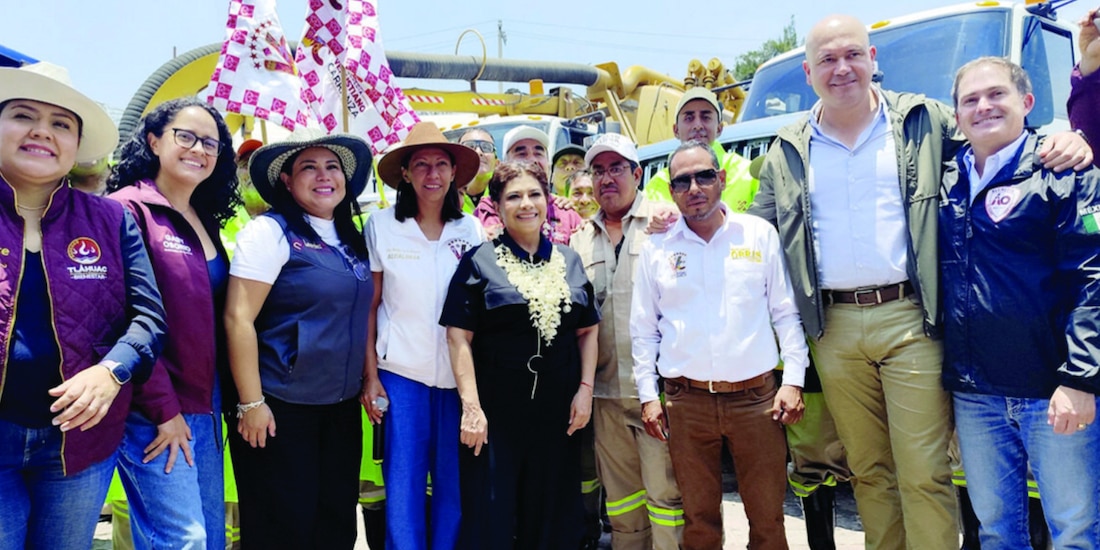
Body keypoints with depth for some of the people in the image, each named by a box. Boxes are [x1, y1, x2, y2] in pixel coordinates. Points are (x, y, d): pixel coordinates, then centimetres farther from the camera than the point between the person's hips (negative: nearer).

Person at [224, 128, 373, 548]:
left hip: (342, 407, 7)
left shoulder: (352, 239, 9)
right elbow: (238, 319, -16)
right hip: (282, 406, -6)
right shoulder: (269, 232, -12)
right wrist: (251, 403, -17)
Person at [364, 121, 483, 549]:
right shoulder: (382, 226, -3)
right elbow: (368, 305, 1)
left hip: (459, 374, 2)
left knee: (454, 482, 9)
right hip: (400, 372, -2)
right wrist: (369, 375, -3)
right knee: (403, 482, 4)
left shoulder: (471, 230, 2)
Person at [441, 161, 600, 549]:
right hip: (496, 409, -3)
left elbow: (588, 330, 12)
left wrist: (585, 388, 1)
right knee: (490, 518, 5)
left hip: (558, 409, 4)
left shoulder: (569, 262, 9)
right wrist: (472, 407, -15)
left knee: (553, 515, 13)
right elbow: (459, 337, -8)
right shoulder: (480, 262, -2)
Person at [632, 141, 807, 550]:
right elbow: (643, 329, 9)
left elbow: (786, 312, 7)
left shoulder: (760, 234, 5)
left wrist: (793, 380, -1)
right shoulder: (656, 248, 6)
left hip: (756, 396, 0)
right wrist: (648, 395, 4)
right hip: (686, 401, 1)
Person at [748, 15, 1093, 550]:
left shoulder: (924, 120, 6)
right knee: (867, 470, 13)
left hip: (909, 319, -2)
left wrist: (1064, 143, -8)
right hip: (835, 329, 2)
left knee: (924, 473, -1)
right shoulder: (787, 151, 11)